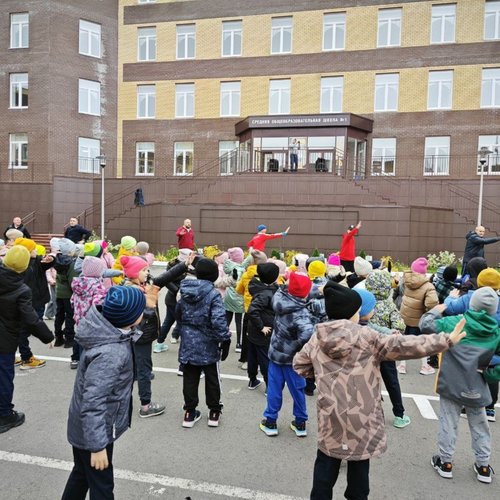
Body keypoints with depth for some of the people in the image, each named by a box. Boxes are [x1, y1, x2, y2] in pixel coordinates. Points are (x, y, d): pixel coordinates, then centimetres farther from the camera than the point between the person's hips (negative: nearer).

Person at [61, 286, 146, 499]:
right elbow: (92, 404, -32)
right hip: (92, 430, -8)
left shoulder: (107, 331, -8)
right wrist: (98, 446, -25)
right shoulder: (109, 354, -36)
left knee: (82, 473, 28)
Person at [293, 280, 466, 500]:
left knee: (327, 463, 18)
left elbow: (299, 365, 7)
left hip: (330, 415, 3)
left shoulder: (317, 338, -2)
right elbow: (402, 346, -16)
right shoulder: (366, 336, -14)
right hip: (361, 416, -3)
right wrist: (446, 340, -12)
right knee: (359, 463, 18)